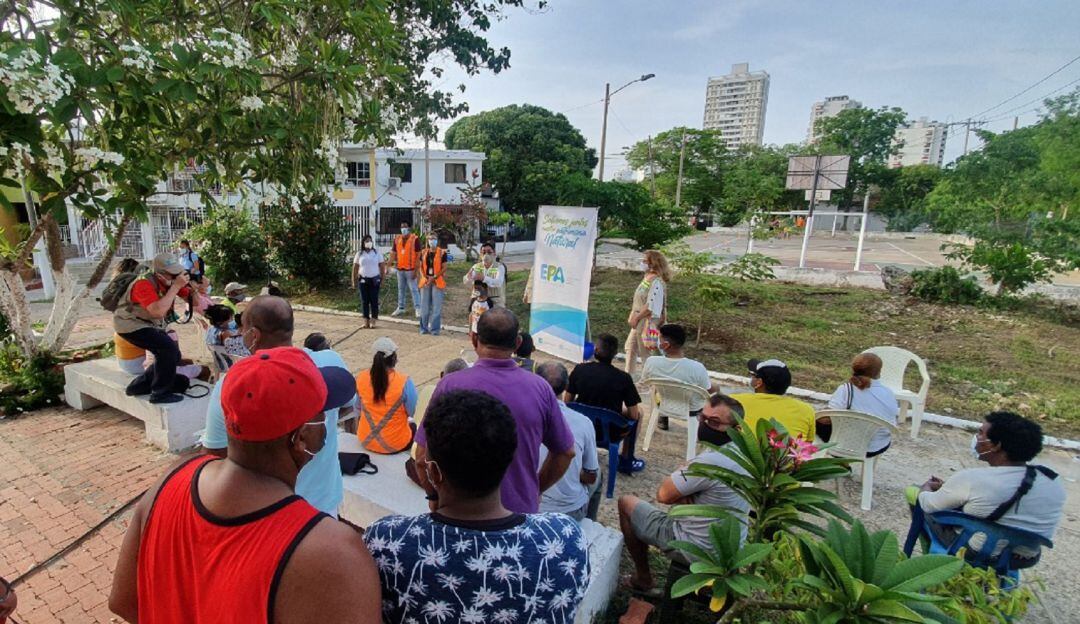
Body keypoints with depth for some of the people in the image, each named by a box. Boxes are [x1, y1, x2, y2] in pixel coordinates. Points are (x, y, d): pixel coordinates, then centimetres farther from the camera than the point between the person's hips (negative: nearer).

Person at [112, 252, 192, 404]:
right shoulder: (144, 284, -29)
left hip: (149, 325, 8)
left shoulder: (171, 281, -7)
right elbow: (158, 311, -41)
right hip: (130, 325, -8)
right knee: (169, 349, -24)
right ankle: (160, 393, -13)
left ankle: (138, 386, 23)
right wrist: (175, 287, -38)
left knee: (173, 355, 6)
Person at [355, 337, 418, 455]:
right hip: (395, 444, -3)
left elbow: (358, 409, 3)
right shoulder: (404, 382, -22)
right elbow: (411, 413, -10)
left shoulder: (360, 378, -11)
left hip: (365, 441, 3)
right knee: (412, 426, 30)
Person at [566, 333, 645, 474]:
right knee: (639, 412, 23)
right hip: (611, 433, -2)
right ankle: (626, 461, 30)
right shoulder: (623, 378, -16)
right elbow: (633, 415, -11)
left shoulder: (579, 370, -11)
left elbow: (568, 402, -1)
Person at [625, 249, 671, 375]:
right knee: (630, 346, 19)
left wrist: (636, 318, -19)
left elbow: (651, 306, -26)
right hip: (640, 320, 10)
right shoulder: (647, 277, 8)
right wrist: (632, 316, 14)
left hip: (648, 322, -10)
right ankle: (629, 374, 31)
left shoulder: (656, 281, -22)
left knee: (646, 351, 2)